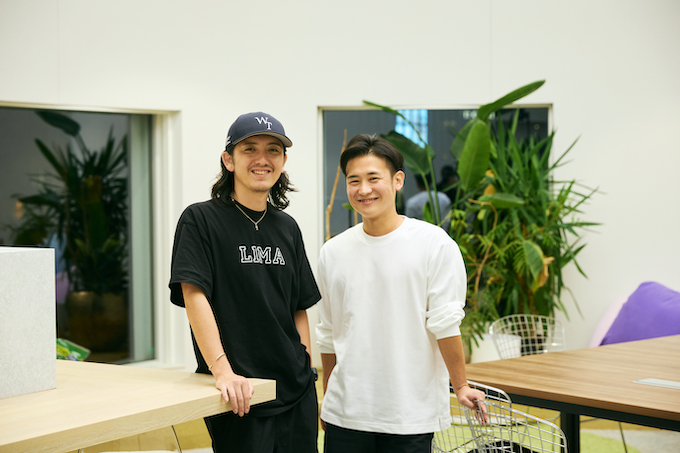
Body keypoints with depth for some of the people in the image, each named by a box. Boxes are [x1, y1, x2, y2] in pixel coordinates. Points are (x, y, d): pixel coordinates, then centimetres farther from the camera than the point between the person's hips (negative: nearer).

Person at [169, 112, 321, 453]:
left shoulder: (287, 228, 12)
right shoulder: (200, 220, -5)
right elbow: (193, 295, -16)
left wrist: (307, 376, 10)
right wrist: (222, 370, -26)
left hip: (294, 392, 5)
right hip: (240, 394, -5)